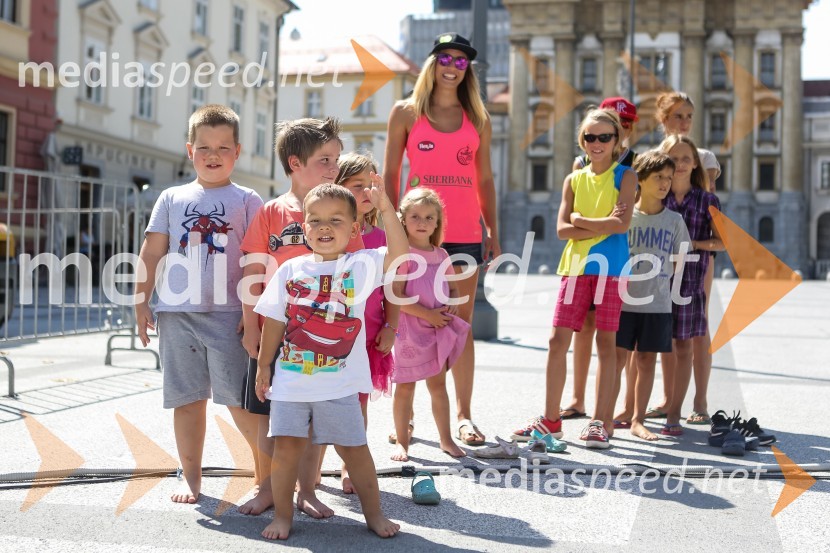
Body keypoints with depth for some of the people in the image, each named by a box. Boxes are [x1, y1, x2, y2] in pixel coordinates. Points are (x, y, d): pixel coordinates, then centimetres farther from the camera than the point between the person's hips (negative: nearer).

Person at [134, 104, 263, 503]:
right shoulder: (172, 199, 11)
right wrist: (141, 302, 6)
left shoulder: (246, 201, 4)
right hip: (177, 313, 3)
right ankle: (191, 477, 20)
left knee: (240, 400, -5)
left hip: (228, 315, -3)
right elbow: (151, 253, 11)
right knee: (187, 399, 9)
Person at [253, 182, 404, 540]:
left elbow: (398, 255, -19)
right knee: (286, 446, 3)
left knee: (353, 448, 8)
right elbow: (274, 321, 7)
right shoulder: (290, 270, 3)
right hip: (291, 378, 2)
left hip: (340, 381, -1)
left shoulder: (360, 266, -2)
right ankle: (282, 516, 18)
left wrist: (386, 209, -25)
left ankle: (374, 514, 22)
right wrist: (263, 365, 8)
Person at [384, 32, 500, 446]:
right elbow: (390, 174, 5)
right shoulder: (406, 113, 5)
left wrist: (493, 234, 9)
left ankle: (463, 416, 13)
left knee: (461, 326, 5)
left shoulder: (478, 119, 12)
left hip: (464, 234, 2)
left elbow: (484, 180, 14)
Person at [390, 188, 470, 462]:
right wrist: (427, 314, -19)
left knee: (438, 383, 13)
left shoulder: (441, 255, 10)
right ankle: (402, 441, 15)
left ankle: (446, 439, 22)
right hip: (409, 328, -5)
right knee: (405, 386, 4)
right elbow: (395, 296, -17)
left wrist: (452, 305, -1)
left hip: (439, 327, 6)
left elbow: (453, 288, 21)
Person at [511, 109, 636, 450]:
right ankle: (551, 419, 11)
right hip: (576, 266, 3)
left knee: (605, 342, 1)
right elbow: (562, 229, 1)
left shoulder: (625, 176, 2)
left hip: (610, 268, -3)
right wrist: (603, 225, -8)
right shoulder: (574, 180, 12)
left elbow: (622, 223, -12)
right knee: (558, 340, 1)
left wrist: (581, 220, -5)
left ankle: (601, 422, 8)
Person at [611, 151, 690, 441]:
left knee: (647, 360, 8)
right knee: (617, 357, -2)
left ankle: (638, 420, 18)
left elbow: (677, 263, 11)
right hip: (624, 300, -2)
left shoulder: (674, 221, 6)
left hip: (658, 304, 2)